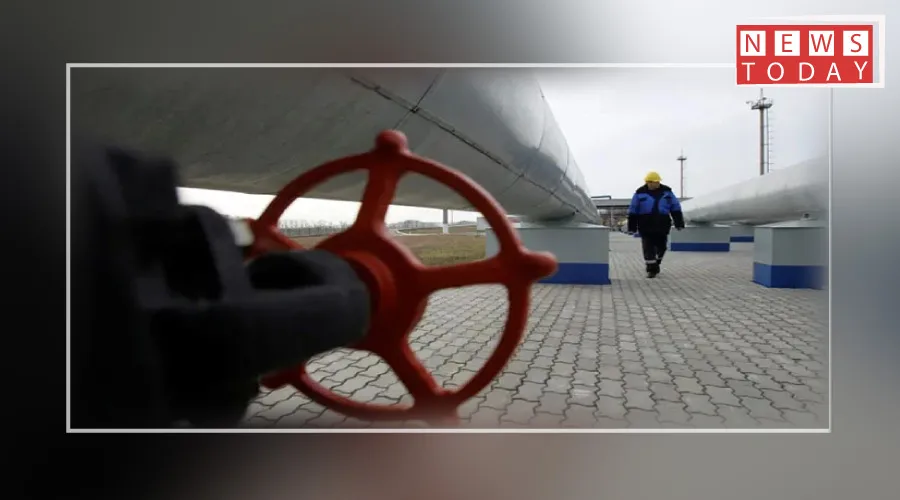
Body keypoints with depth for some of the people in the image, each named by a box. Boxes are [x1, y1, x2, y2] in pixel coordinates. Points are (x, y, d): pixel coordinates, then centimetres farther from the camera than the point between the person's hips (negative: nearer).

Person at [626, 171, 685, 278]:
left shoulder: (666, 191, 4)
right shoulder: (640, 193, -1)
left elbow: (675, 208, 8)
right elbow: (633, 211, 1)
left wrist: (679, 223, 5)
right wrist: (632, 227, -1)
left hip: (662, 225, 2)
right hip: (646, 226, -2)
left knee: (661, 247, 11)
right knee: (648, 248, -5)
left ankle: (656, 264, 33)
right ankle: (651, 269, 1)